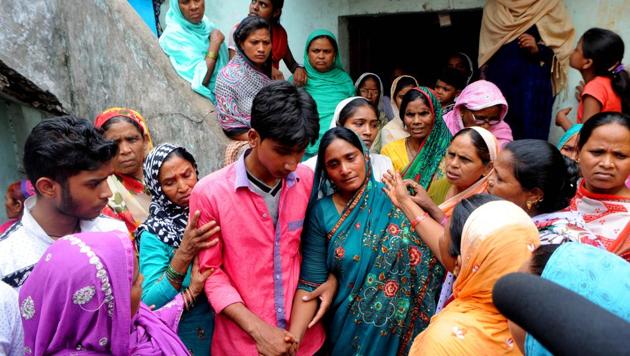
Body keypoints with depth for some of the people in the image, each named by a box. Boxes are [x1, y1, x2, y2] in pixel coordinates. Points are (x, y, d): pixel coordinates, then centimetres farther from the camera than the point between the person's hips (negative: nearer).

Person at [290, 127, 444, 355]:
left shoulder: (393, 198, -8)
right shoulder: (321, 212, -7)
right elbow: (310, 281, -10)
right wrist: (293, 337, -18)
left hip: (399, 326, 0)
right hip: (348, 330, 0)